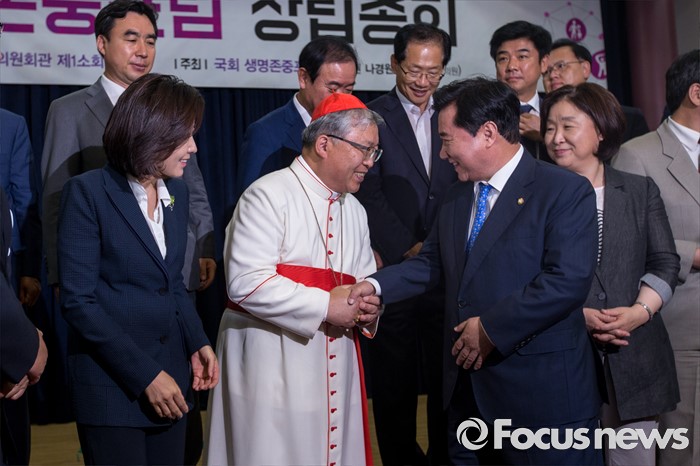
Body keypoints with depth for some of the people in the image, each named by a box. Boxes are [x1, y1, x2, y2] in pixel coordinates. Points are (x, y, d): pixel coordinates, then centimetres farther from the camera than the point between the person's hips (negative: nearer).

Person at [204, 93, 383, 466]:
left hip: (334, 363, 7)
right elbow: (246, 282, -20)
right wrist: (325, 306, -18)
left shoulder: (354, 211, 16)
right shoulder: (269, 196, -11)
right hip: (271, 365, -7)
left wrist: (367, 307, -2)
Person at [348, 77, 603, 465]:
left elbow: (568, 280, -21)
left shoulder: (566, 192, -11)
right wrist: (375, 285, -1)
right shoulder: (456, 197, 14)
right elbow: (430, 264, 17)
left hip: (541, 389, -6)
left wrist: (491, 329, -19)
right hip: (467, 385, 7)